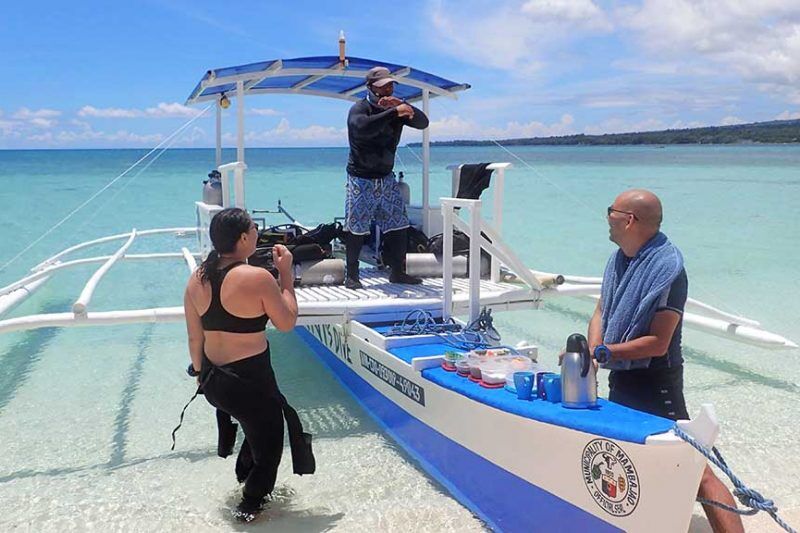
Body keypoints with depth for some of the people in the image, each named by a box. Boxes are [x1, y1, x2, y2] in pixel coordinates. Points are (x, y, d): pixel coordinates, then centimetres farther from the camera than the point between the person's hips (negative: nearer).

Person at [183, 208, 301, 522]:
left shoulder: (197, 279, -1)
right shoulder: (257, 278, -21)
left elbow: (195, 337, 7)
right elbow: (287, 322, -9)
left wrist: (201, 373, 22)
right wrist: (286, 274, -3)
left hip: (213, 381, 7)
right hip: (250, 381, -7)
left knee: (256, 425, 33)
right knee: (268, 441, 19)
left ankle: (244, 474, 51)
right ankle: (250, 504, 33)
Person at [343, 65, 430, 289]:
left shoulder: (395, 109, 7)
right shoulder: (359, 109, -11)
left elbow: (422, 122, -3)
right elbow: (363, 127, -34)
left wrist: (404, 106, -19)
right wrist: (393, 112, -34)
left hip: (386, 177, 6)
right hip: (361, 178, -6)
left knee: (398, 225, 6)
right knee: (356, 228, -3)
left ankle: (398, 272, 16)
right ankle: (351, 276, 7)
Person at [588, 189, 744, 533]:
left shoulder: (667, 269, -19)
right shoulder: (619, 259, 6)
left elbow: (658, 343, -22)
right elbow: (601, 312, 8)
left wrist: (604, 352, -23)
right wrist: (591, 350, -11)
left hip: (655, 385, -9)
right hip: (621, 380, 9)